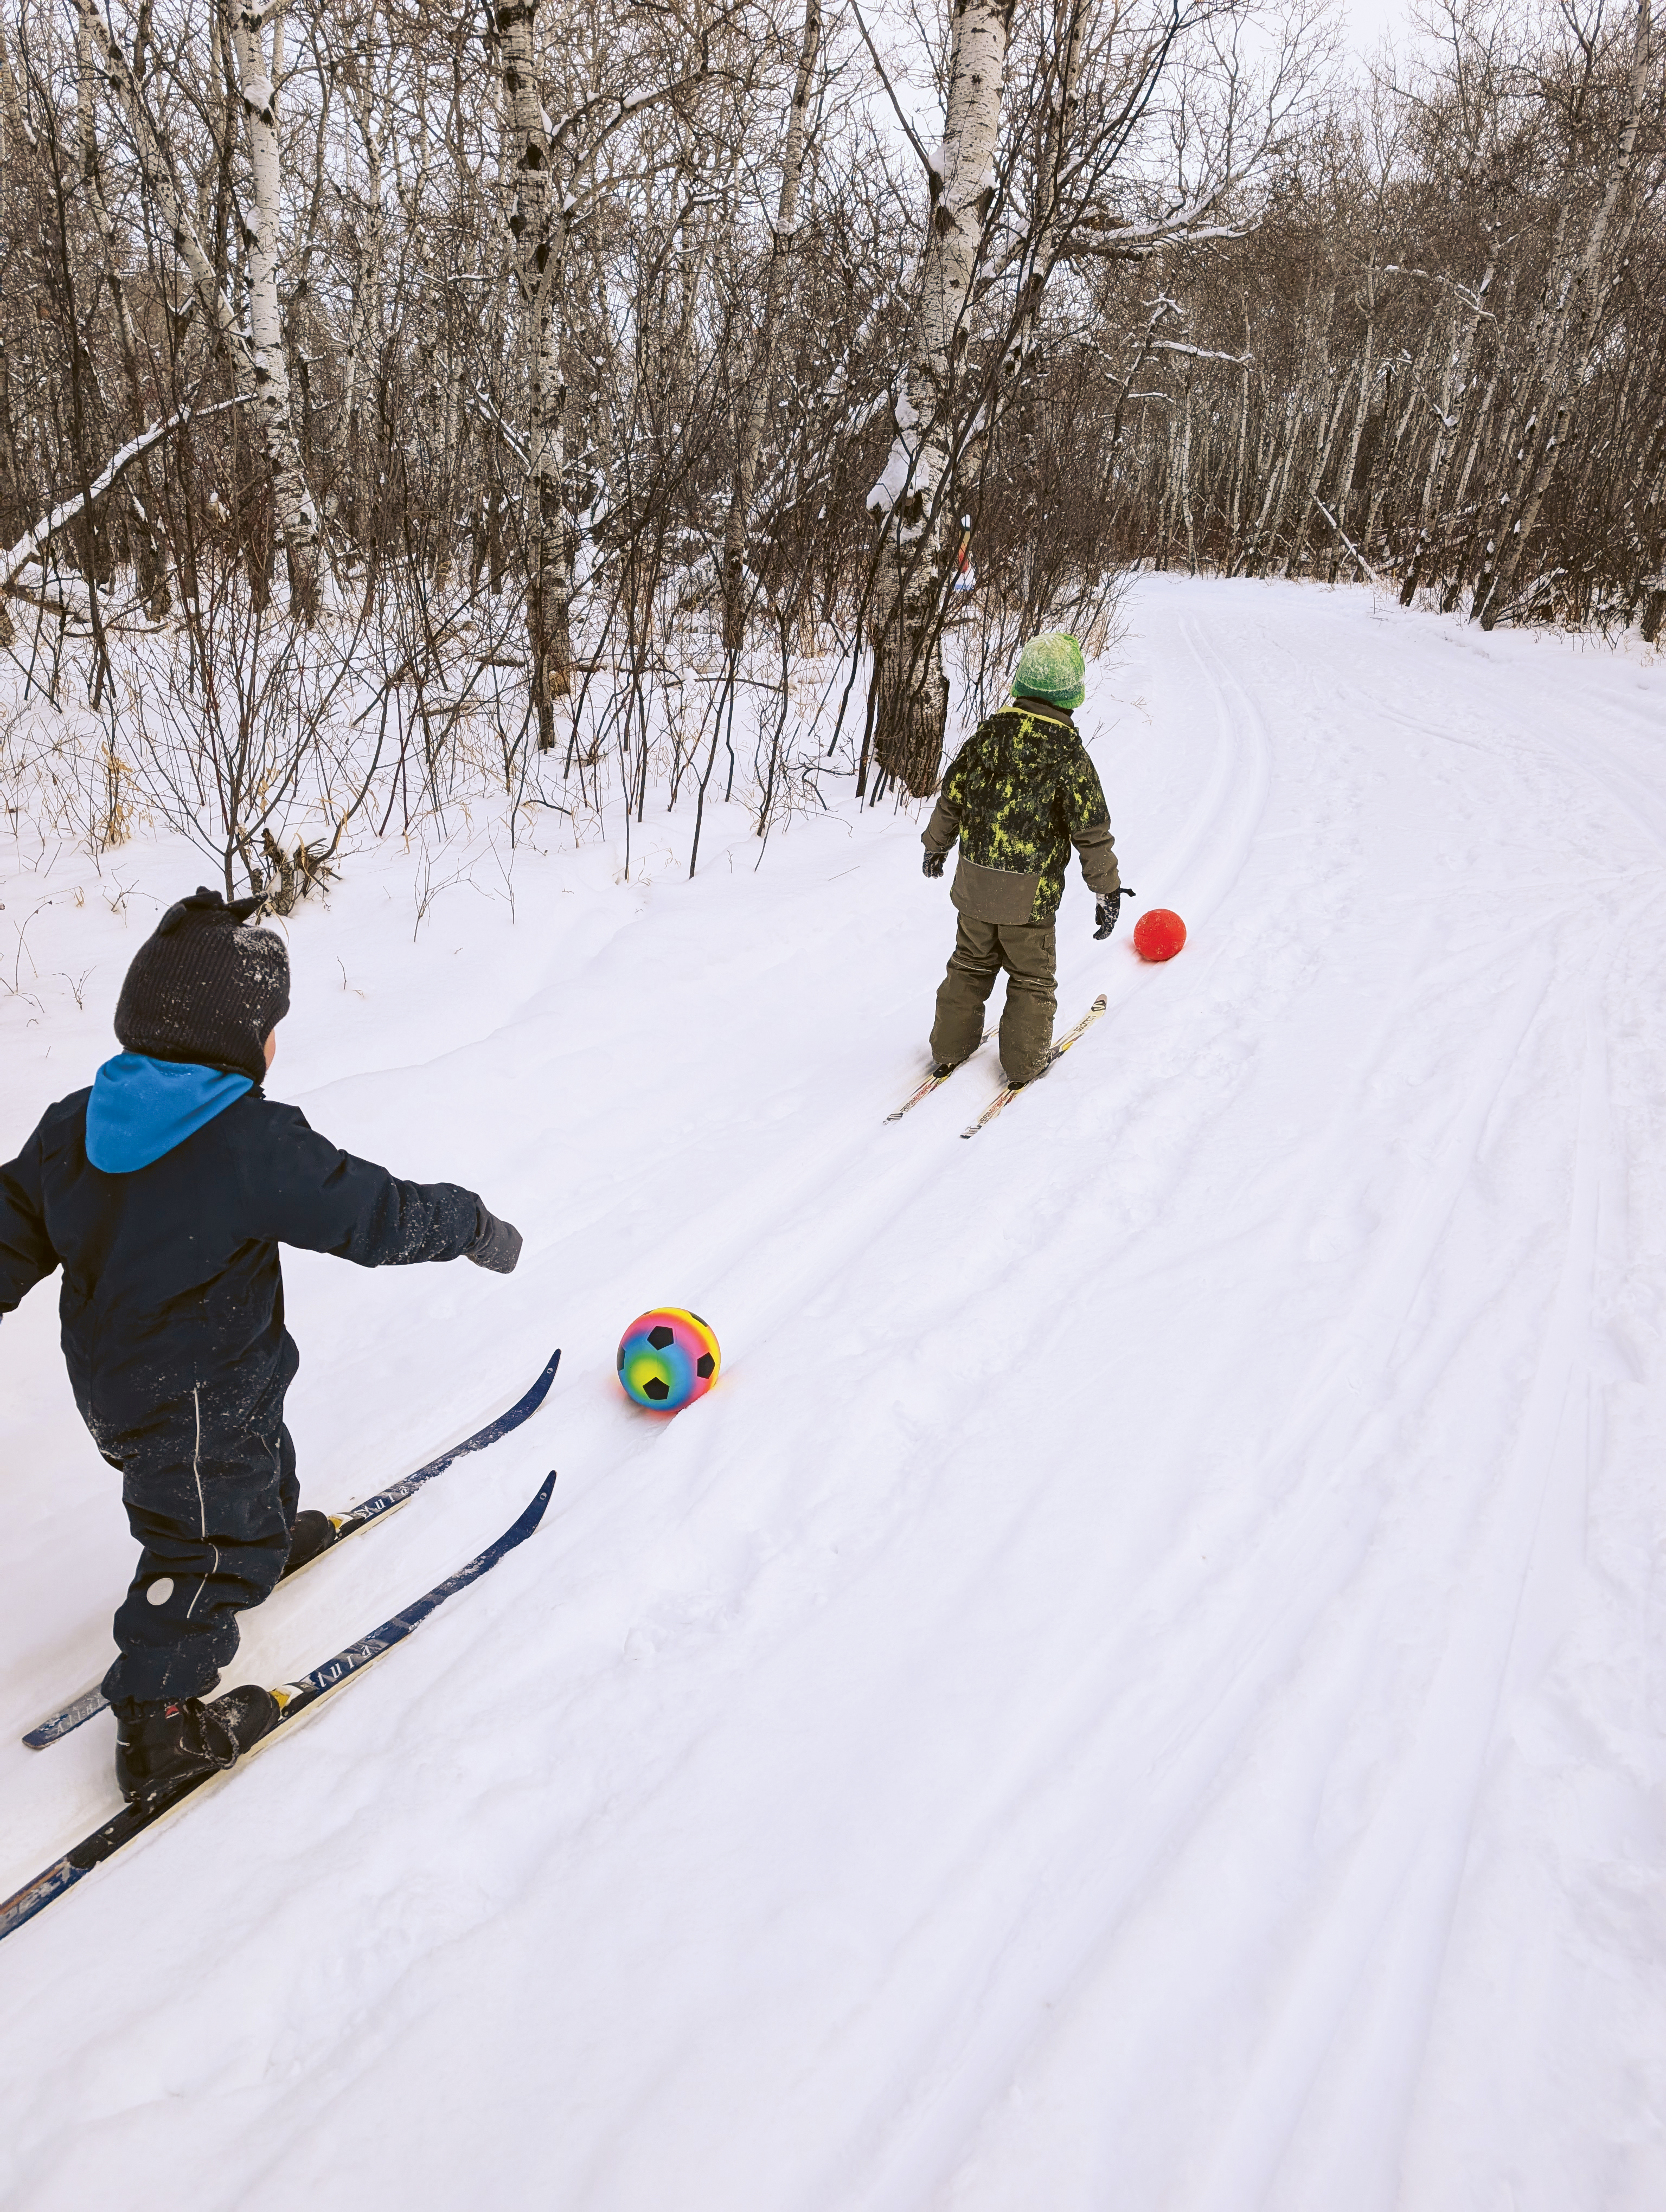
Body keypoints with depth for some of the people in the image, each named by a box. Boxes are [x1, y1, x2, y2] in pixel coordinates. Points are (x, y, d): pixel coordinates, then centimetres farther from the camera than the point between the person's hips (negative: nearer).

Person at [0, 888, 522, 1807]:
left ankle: (272, 1533, 59)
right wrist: (475, 1229, -5)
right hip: (191, 1411, -8)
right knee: (208, 1548, 12)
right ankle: (157, 1730, 26)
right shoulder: (256, 1144, -29)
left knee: (256, 1455, 32)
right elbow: (378, 1215, -21)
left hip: (109, 1379, 8)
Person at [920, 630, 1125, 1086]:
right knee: (1032, 976, 13)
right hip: (1030, 892, -4)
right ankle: (1024, 1062, 20)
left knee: (971, 964, 20)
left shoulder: (987, 735, -3)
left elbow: (951, 797, 7)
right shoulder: (1070, 756, -15)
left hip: (975, 880, 4)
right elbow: (1092, 832, -13)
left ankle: (949, 1049, 26)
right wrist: (1108, 892, -4)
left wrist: (936, 845, 23)